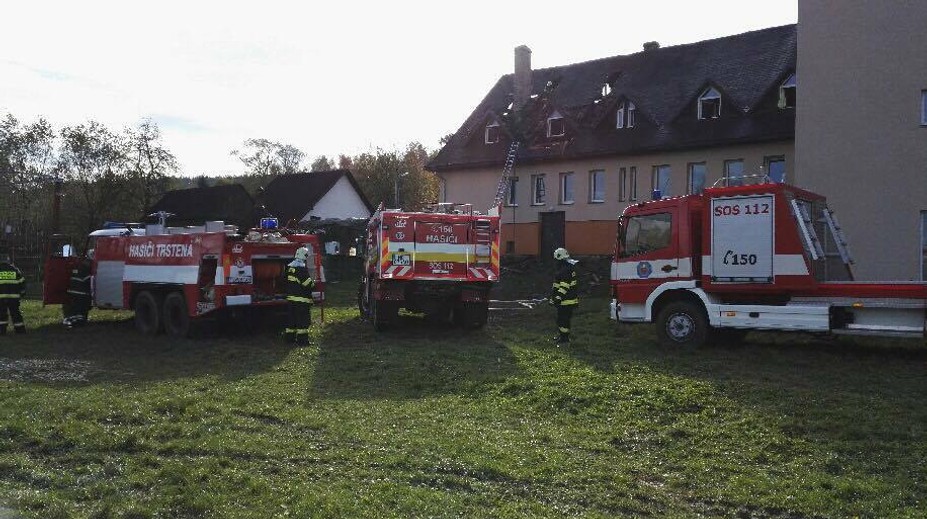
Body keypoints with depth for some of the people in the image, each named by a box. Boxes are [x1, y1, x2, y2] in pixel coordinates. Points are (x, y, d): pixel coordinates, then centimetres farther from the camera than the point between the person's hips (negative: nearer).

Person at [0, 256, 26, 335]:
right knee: (15, 313, 7)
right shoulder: (15, 270, 7)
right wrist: (21, 293, 17)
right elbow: (22, 283, 8)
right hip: (14, 296, 1)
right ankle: (20, 329, 8)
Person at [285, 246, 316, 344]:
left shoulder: (290, 266, 10)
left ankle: (289, 336, 20)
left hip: (290, 297, 8)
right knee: (303, 319, -4)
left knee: (292, 317, 15)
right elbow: (308, 283, -18)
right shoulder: (302, 268, -17)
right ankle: (302, 338, -5)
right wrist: (313, 282, 3)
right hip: (301, 299, -8)